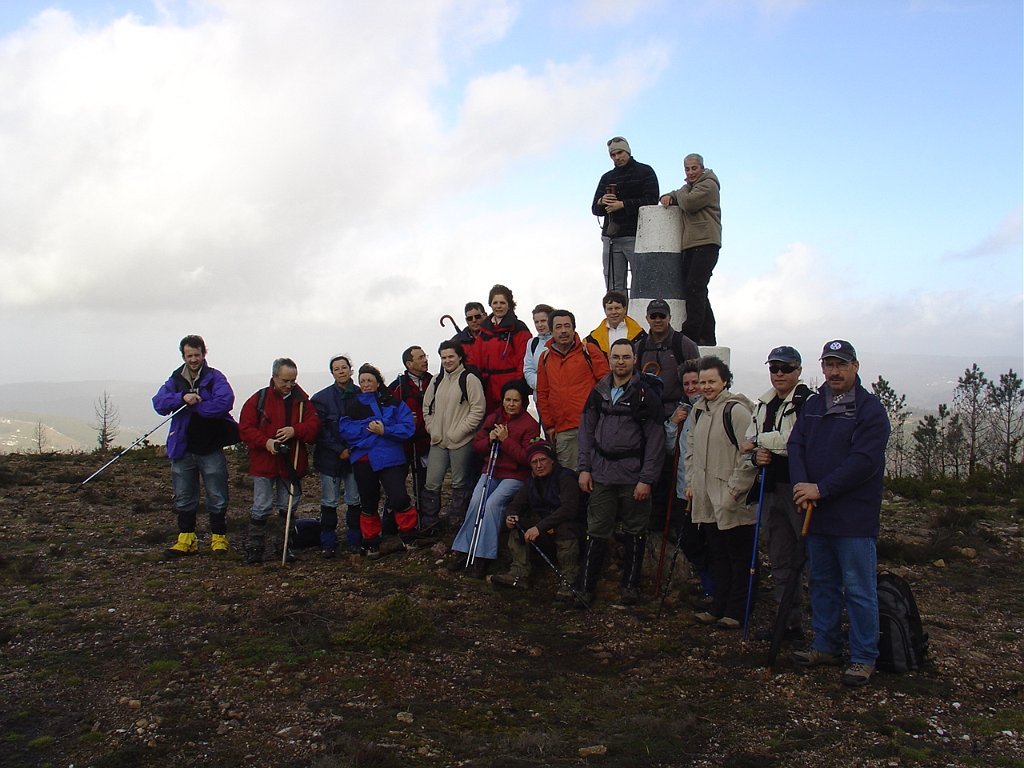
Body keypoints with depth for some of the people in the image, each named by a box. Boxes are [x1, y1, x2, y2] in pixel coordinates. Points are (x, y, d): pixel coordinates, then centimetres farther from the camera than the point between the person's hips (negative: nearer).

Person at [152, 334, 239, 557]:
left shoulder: (215, 377, -2)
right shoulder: (175, 380, 8)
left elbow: (225, 401, -20)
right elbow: (159, 402, -7)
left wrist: (193, 406, -16)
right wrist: (182, 397, -24)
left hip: (211, 448, -3)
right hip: (182, 449, 4)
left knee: (217, 497, 3)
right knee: (184, 497, 11)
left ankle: (219, 538, 15)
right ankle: (186, 539, 21)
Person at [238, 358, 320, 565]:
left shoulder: (302, 401, 4)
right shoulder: (259, 399, -3)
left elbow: (313, 425, -4)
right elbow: (245, 429, -6)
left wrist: (295, 430, -21)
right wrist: (265, 441, -20)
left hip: (292, 464, 3)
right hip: (264, 462, -3)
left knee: (288, 507, 12)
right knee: (261, 508, 0)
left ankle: (282, 546, 24)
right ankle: (254, 548, 9)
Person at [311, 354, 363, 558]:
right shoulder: (322, 397, -3)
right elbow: (320, 430, -5)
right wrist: (339, 450, -11)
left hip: (355, 455, 1)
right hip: (330, 457, -1)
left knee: (354, 501, 6)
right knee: (329, 502, 3)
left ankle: (354, 541, 17)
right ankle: (328, 543, 12)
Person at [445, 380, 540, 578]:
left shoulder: (530, 424, -6)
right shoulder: (493, 418, 11)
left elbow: (527, 458, -14)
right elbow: (476, 445, 14)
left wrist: (505, 440, -18)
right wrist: (489, 440, -8)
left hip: (515, 476, -4)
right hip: (491, 471, 5)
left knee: (492, 504, -26)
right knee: (476, 502, -20)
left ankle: (483, 556, -19)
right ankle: (461, 550, -13)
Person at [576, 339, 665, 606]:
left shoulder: (645, 394, -4)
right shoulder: (599, 392, 8)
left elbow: (655, 441, -7)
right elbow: (586, 431, 11)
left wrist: (647, 479, -11)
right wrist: (584, 468, 3)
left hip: (633, 477, -2)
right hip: (601, 474, 3)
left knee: (635, 532, 9)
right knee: (596, 532, 3)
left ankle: (631, 585, 22)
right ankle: (585, 587, 9)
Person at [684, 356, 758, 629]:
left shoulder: (736, 410, -13)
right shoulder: (699, 410, 11)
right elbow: (691, 449, 22)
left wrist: (734, 490, -17)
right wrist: (691, 482, 15)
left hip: (733, 502, -8)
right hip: (707, 499, 8)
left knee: (739, 558, 4)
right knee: (717, 555, 16)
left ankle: (736, 612, 12)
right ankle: (718, 607, 26)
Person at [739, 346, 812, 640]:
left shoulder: (808, 402, -9)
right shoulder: (763, 404, 15)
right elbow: (749, 444, 15)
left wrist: (759, 441, -10)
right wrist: (756, 455, -8)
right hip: (772, 489, 8)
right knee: (779, 560, 14)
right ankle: (788, 622, 25)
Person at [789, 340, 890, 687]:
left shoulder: (870, 409, -8)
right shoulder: (813, 405, 12)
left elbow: (864, 461, -16)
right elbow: (795, 445, 6)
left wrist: (821, 489, -18)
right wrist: (800, 484, -12)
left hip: (854, 516, -6)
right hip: (816, 513, 6)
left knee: (859, 589, -1)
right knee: (822, 583, 16)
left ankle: (864, 658, 10)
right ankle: (826, 645, 28)